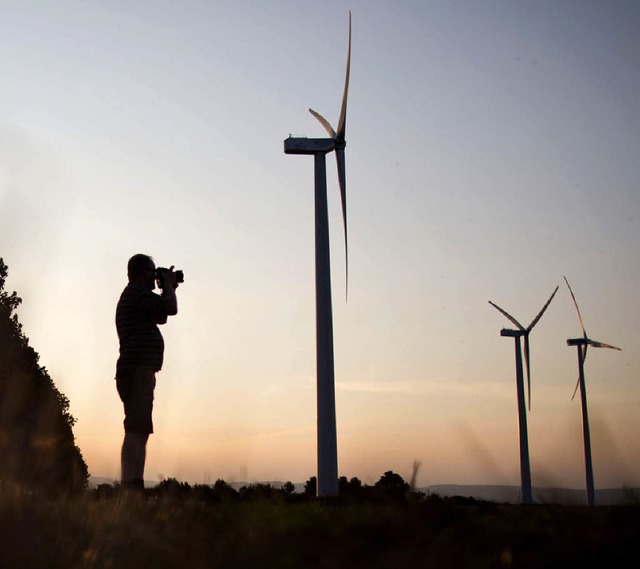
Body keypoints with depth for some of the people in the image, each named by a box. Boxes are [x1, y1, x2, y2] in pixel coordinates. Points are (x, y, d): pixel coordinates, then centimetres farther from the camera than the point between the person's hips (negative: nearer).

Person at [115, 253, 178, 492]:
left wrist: (169, 289, 25)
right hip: (138, 371, -11)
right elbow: (171, 309, -15)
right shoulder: (136, 292, -7)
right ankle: (131, 488, -23)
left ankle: (133, 488, 9)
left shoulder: (135, 295, 25)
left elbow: (161, 317, 33)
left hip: (138, 373, 11)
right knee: (136, 432, -17)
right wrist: (168, 285, 3)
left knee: (140, 432, 9)